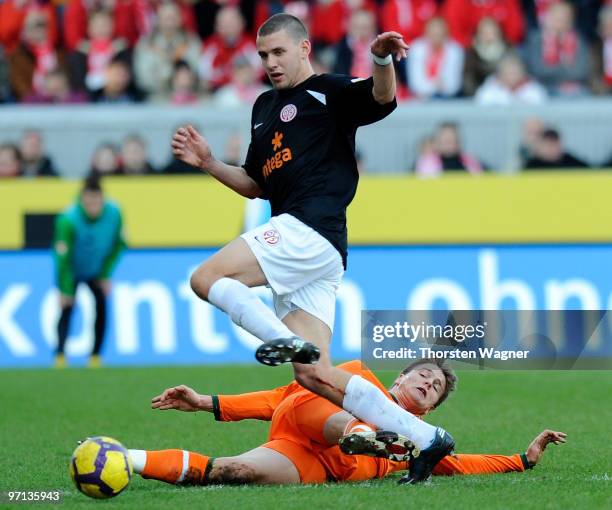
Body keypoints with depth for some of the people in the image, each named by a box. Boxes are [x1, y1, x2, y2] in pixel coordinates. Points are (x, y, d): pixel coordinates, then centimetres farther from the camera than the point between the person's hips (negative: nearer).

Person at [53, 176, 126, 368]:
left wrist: (106, 274, -6)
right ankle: (60, 356, -19)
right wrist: (65, 290, -25)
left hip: (96, 271, 3)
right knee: (67, 307, -17)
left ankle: (95, 356, -3)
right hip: (72, 271, -3)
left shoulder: (114, 213, -21)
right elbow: (63, 258, -27)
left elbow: (118, 244, -3)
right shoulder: (68, 220, -33)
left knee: (101, 305, -10)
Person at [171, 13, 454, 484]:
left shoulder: (328, 92, 1)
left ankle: (284, 340, -21)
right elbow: (255, 185, 31)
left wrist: (382, 61, -39)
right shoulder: (264, 107, 26)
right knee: (315, 376, -1)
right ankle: (425, 437, 0)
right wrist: (208, 163, 17)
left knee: (207, 278, -16)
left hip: (311, 229, -9)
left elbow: (382, 99, -19)